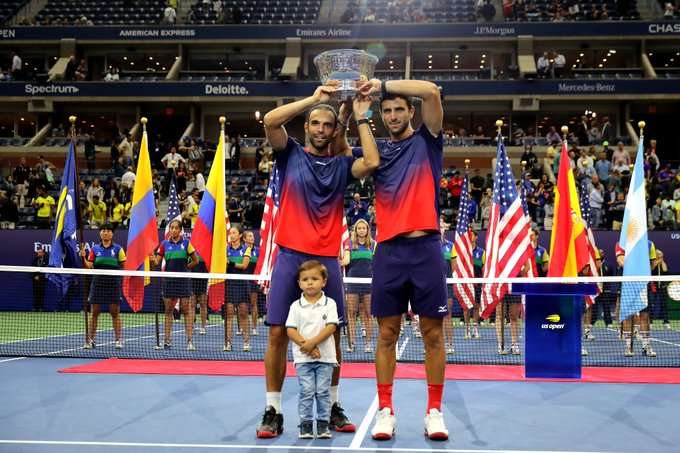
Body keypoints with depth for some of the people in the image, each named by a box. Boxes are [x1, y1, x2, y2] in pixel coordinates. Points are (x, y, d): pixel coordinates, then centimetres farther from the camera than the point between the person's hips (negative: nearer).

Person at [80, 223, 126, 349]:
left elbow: (124, 266, 2)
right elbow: (89, 267, 0)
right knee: (94, 313, 5)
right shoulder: (95, 249, 7)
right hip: (98, 283, 2)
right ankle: (90, 340, 11)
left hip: (113, 283, -2)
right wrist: (83, 258, -15)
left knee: (115, 313, 1)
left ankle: (119, 340, 6)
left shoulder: (118, 249, 2)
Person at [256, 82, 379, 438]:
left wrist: (360, 118, -3)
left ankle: (332, 407, 19)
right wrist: (312, 99, -9)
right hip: (290, 257, -2)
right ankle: (273, 412, 4)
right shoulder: (290, 154, 8)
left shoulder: (341, 165, 11)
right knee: (278, 333, -4)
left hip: (327, 260, 2)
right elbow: (270, 120, -9)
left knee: (332, 335, 6)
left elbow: (372, 162, -9)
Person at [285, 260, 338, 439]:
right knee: (306, 391, -1)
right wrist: (306, 345, -16)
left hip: (325, 357, 0)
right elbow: (290, 330, -3)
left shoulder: (329, 303, 1)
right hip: (303, 358, 0)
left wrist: (312, 342, -18)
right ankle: (305, 424, 7)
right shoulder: (296, 306, 3)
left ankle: (323, 424, 10)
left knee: (323, 391, 2)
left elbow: (331, 327, -9)